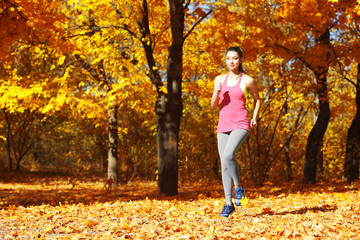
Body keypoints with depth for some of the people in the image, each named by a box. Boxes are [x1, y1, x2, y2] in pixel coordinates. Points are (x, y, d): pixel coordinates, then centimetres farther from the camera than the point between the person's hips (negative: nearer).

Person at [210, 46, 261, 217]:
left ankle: (239, 187, -5)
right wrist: (216, 93, -10)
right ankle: (228, 203, 11)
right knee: (224, 165, 3)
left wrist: (254, 118, 5)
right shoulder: (219, 79, 9)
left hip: (241, 125, -4)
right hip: (223, 125, 5)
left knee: (228, 154, -28)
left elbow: (257, 99, 16)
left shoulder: (247, 80, 0)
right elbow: (213, 105, 9)